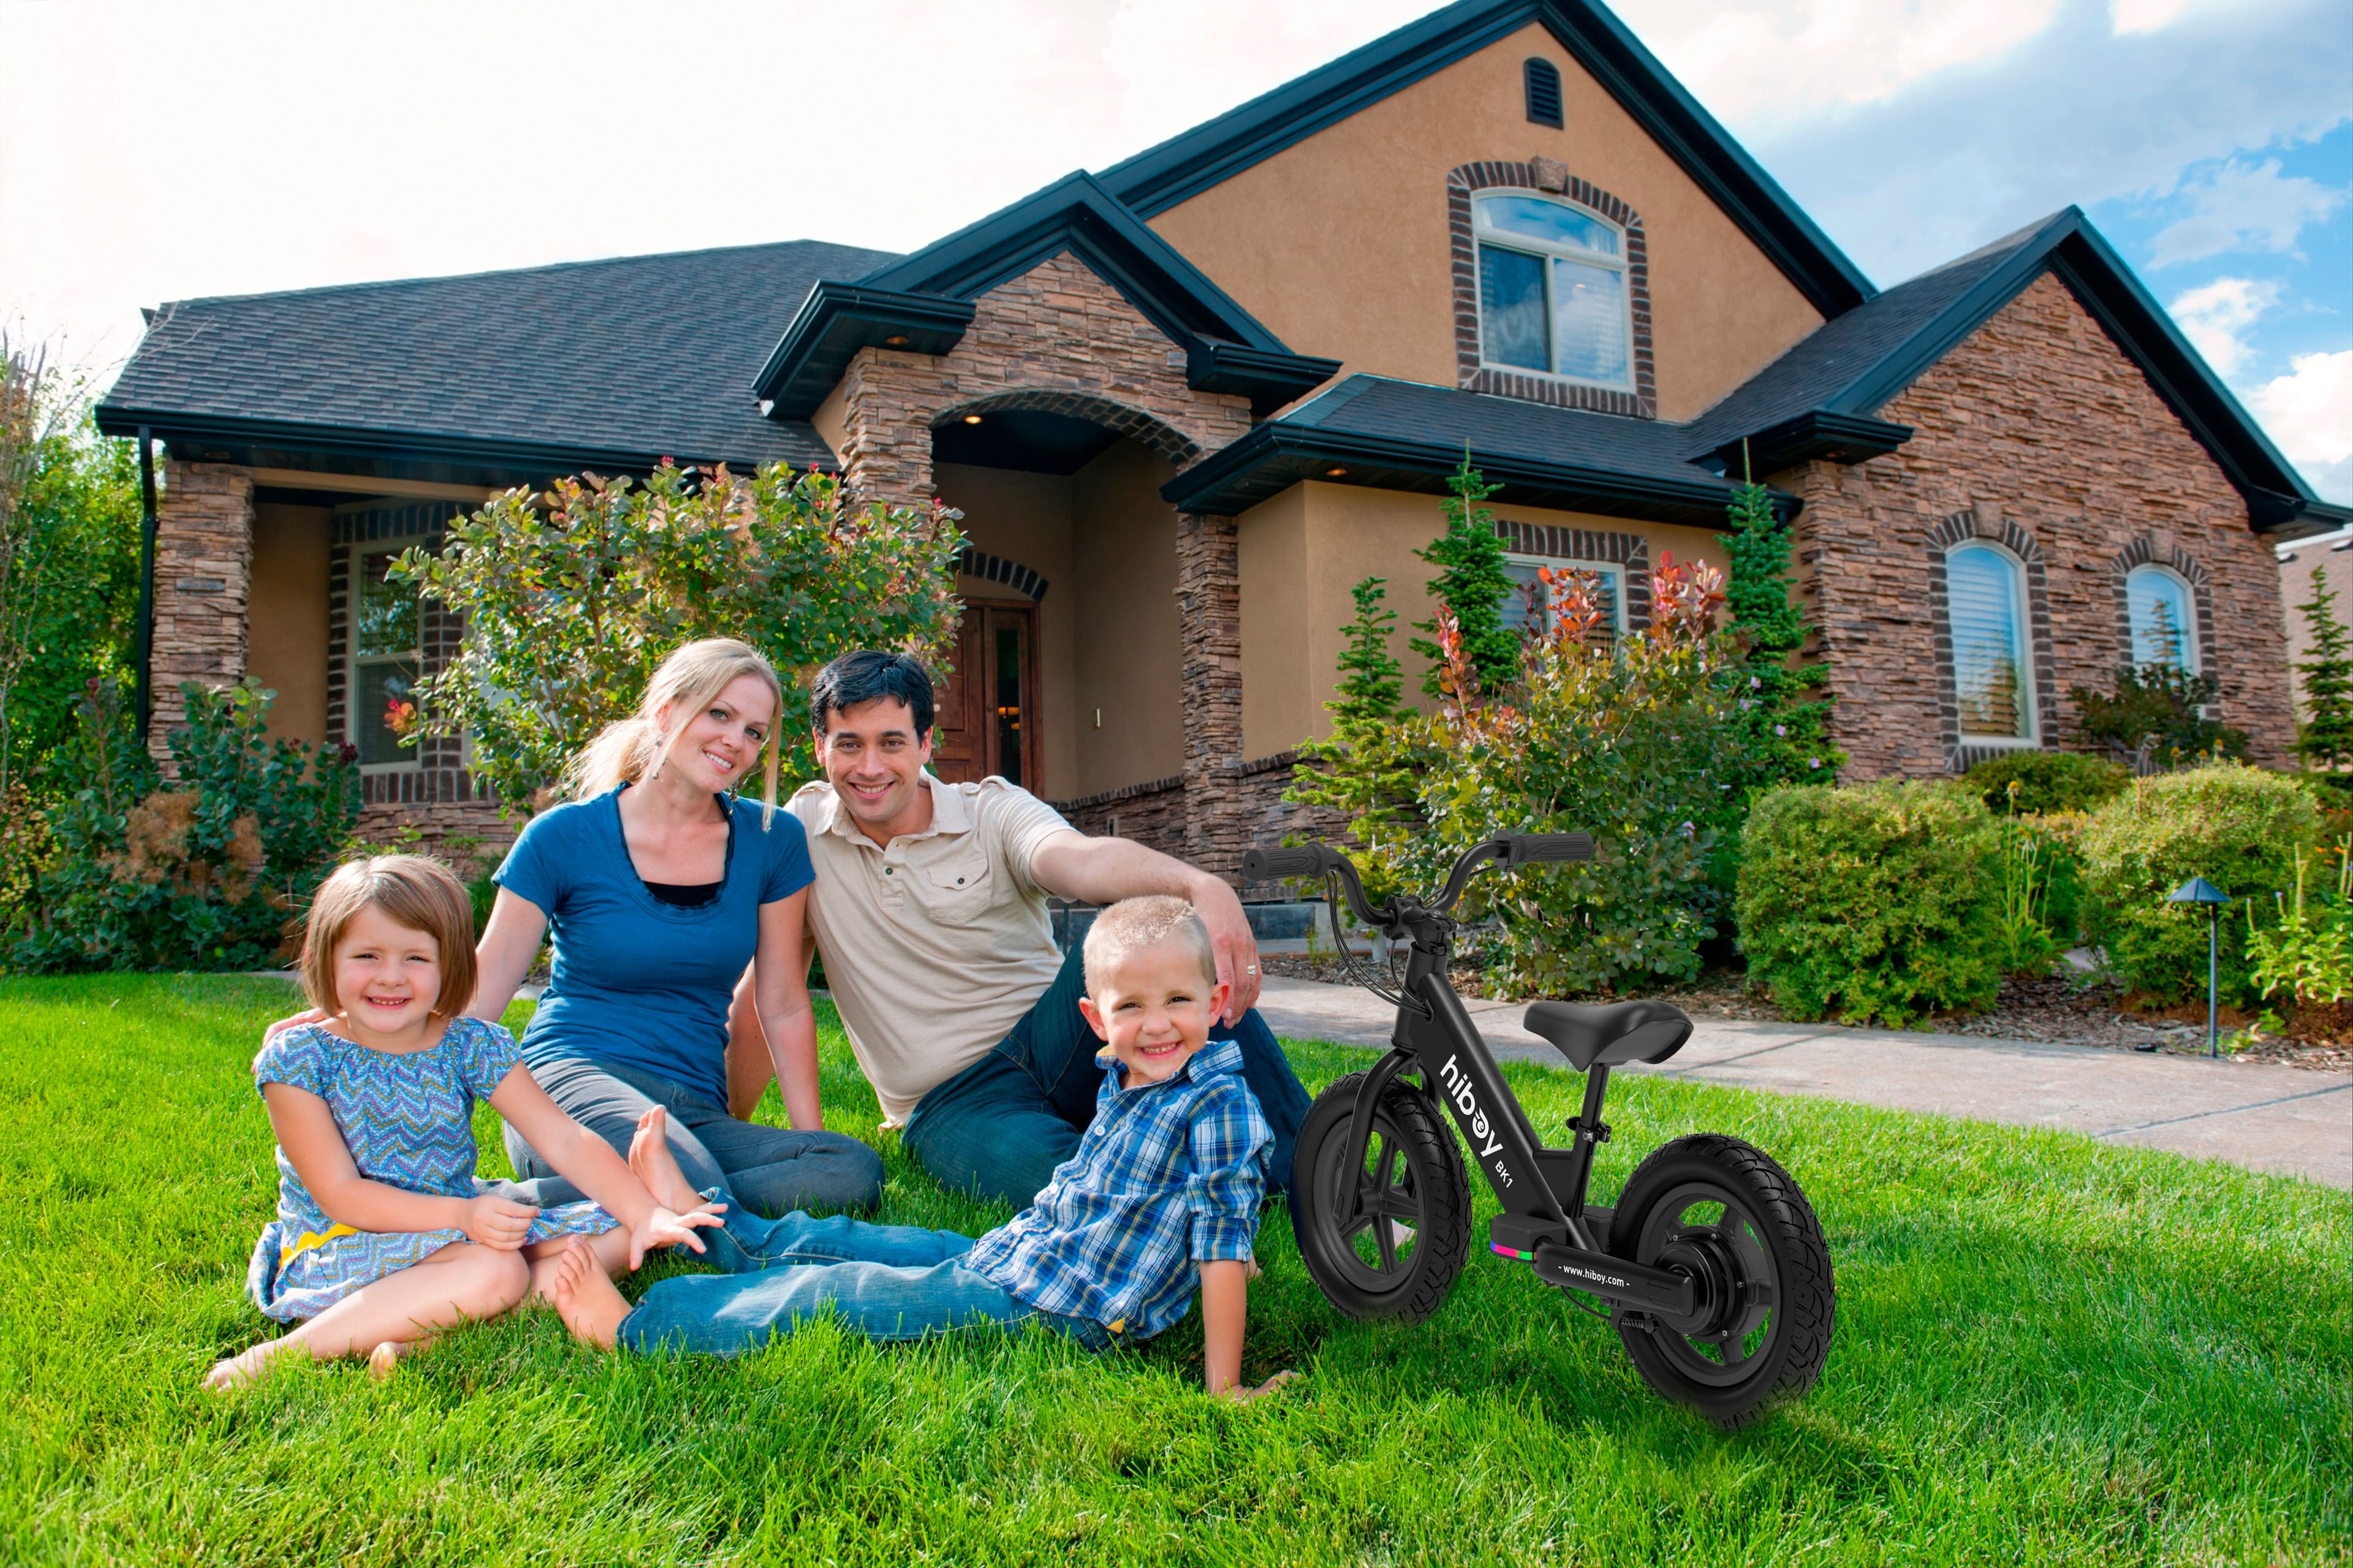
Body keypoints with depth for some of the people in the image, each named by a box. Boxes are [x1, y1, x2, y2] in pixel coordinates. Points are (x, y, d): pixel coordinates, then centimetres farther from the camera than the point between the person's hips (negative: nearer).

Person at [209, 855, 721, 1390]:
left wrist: (647, 1214, -22)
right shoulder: (298, 1057, -10)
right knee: (493, 1271, -31)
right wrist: (459, 1215, -29)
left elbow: (564, 1139, -8)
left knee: (615, 1232, -10)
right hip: (338, 1248, -5)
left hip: (460, 1225, 5)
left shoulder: (472, 1046, -2)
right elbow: (339, 1195, -15)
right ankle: (287, 1353, -22)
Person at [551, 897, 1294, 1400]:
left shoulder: (1219, 1103, -21)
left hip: (1047, 1313, -7)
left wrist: (1222, 1386, -20)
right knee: (844, 1242, 16)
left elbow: (1224, 1241, -22)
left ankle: (634, 1325, 6)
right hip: (1006, 1251, 7)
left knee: (835, 1293, -6)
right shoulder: (1119, 1082, 5)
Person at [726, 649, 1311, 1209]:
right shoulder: (804, 827, 3)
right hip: (950, 1101, 0)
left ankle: (1298, 1160, -25)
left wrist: (1200, 885, -47)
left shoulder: (994, 811, -3)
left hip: (1050, 1039, 1)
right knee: (1031, 1168, -38)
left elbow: (1081, 859, -26)